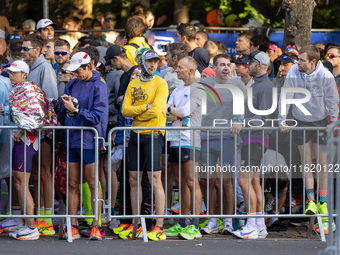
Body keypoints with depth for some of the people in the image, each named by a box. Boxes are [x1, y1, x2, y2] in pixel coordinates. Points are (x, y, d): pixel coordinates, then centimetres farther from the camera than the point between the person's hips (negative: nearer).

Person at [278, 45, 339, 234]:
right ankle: (311, 201, 6)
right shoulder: (294, 73, -14)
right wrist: (282, 120, -13)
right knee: (306, 162, 3)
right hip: (301, 122, 2)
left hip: (320, 122, -1)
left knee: (324, 163, 0)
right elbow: (286, 97, -9)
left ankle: (323, 203, 7)